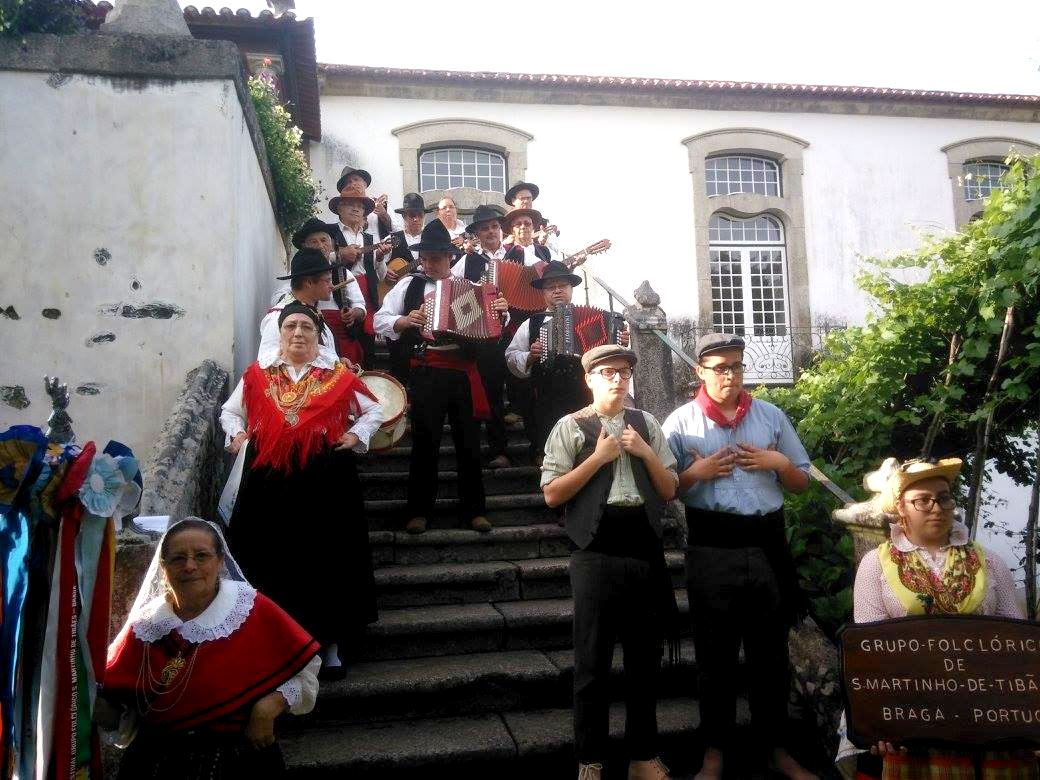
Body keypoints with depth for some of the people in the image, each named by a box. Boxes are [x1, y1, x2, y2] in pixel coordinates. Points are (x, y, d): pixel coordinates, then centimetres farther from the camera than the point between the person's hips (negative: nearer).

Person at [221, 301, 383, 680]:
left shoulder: (339, 375, 6)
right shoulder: (257, 375, 9)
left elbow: (373, 410, 15)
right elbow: (230, 411, 22)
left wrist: (357, 435, -1)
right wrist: (237, 433, 3)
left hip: (326, 483, -1)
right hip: (268, 482, 1)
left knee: (327, 560, 4)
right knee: (273, 562, 6)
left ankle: (330, 645, 18)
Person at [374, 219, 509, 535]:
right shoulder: (410, 285, 7)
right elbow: (380, 320, 4)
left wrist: (500, 311, -7)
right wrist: (404, 321, -14)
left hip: (464, 371, 2)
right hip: (426, 372, -1)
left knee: (469, 441, 7)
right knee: (425, 442, 1)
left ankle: (474, 510, 17)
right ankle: (419, 511, 12)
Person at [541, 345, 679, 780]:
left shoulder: (646, 424, 9)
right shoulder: (571, 427, -1)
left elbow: (669, 491, 10)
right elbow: (552, 494, -7)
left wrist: (645, 452, -5)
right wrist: (599, 457, -12)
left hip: (645, 552, 4)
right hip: (597, 555, -3)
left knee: (644, 657, 13)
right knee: (593, 661, 6)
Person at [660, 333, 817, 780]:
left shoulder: (772, 416, 10)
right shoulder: (681, 421, 1)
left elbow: (802, 483, 14)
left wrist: (779, 463, -5)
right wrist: (697, 472, -14)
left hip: (768, 545, 3)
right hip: (712, 550, -2)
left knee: (770, 651, 12)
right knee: (715, 653, 8)